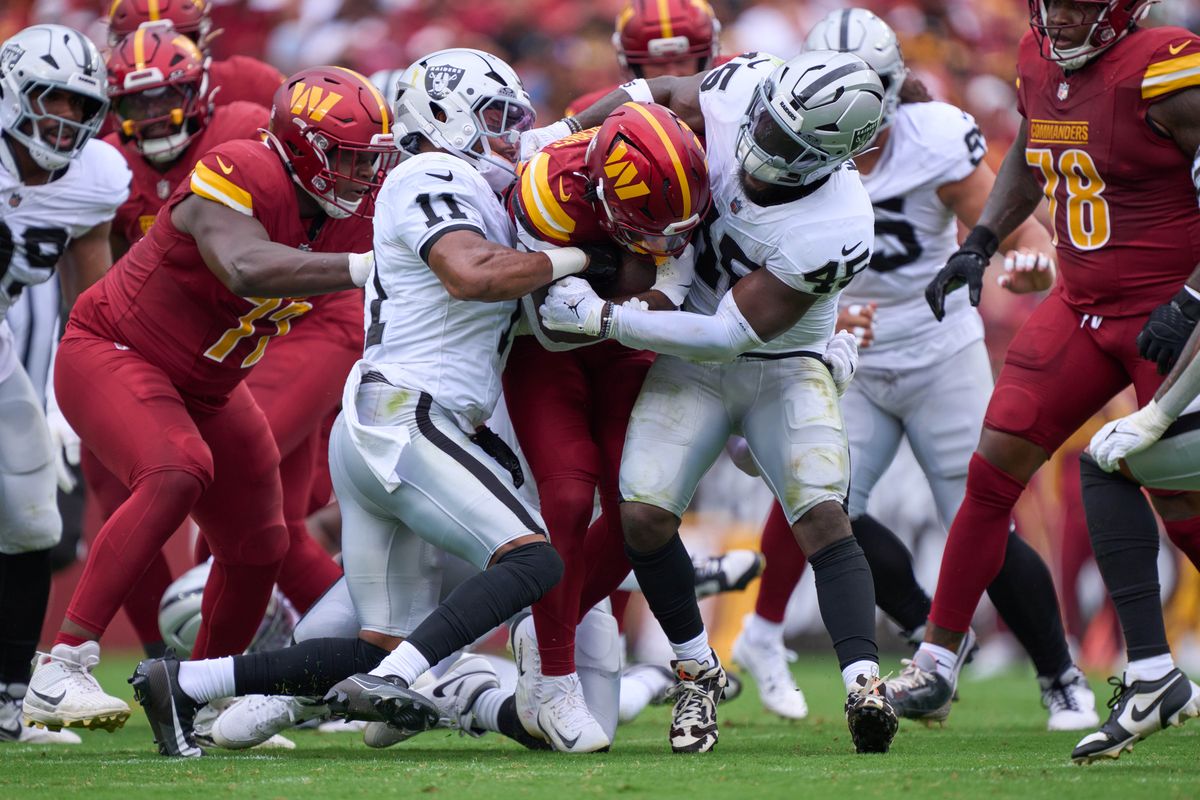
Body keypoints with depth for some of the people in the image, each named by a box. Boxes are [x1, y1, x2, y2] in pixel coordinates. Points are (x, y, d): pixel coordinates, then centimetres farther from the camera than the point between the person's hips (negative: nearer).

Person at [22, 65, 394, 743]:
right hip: (111, 352, -9)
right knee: (176, 476, -33)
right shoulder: (240, 177, -29)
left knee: (258, 547, 10)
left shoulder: (360, 214, -5)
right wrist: (363, 268, -51)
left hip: (205, 387, 9)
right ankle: (60, 673, -34)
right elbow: (245, 268, -47)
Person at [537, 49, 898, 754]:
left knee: (822, 514, -23)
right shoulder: (739, 93, -21)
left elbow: (732, 333, -29)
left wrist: (602, 319, -28)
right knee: (643, 515, -10)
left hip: (785, 369, -4)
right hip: (694, 361, 4)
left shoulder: (834, 232, -33)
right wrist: (556, 135, -3)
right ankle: (699, 671, 10)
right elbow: (660, 93, 3)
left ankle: (865, 686, -26)